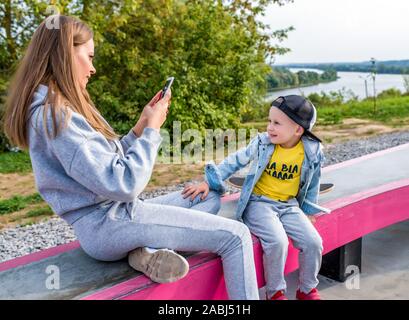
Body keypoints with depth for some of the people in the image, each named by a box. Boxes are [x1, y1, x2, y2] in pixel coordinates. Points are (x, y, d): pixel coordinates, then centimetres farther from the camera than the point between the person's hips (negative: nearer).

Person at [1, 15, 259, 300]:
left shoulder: (58, 107, 13)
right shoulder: (53, 114, -18)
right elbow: (124, 184, -23)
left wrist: (141, 126, 7)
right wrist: (152, 129, -11)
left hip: (114, 214, 10)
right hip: (106, 224, -10)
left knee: (209, 196, 21)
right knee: (236, 236, -14)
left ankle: (148, 248, -1)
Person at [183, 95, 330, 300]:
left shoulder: (312, 152, -6)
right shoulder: (262, 143, -9)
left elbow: (312, 184, 10)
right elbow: (235, 162, -2)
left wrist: (308, 210, 12)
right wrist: (208, 182, -9)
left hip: (289, 205, 3)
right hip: (259, 202, -2)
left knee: (313, 242, -13)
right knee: (277, 241, -26)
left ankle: (307, 290, 16)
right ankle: (275, 291, 1)